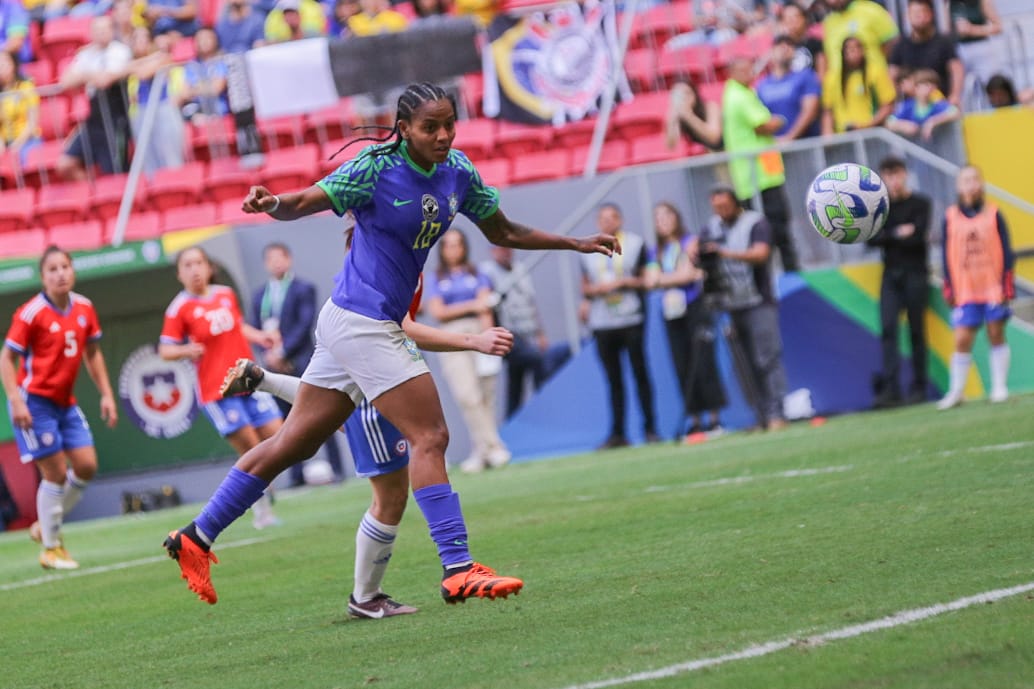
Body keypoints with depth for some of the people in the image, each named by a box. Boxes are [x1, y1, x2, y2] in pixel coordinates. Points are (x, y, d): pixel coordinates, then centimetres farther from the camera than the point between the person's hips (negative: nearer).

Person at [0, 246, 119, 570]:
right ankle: (51, 549, 7)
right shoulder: (31, 313, -15)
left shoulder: (84, 309, 3)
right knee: (56, 473, -7)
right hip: (34, 401, -7)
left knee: (86, 466, 1)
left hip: (65, 403, 7)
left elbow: (92, 354, 15)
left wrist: (106, 395, 10)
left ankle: (47, 526, 22)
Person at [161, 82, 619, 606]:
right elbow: (303, 204, -17)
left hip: (363, 326, 8)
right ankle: (458, 571, -13)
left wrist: (576, 244, 16)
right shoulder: (377, 169, -15)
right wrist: (273, 204, -40)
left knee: (294, 444, 13)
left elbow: (503, 233, 18)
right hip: (361, 321, -8)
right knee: (430, 437, -13)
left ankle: (196, 537, 21)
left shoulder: (457, 172, 6)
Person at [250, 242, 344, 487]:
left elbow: (305, 324, -8)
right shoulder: (259, 296, 15)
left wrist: (282, 351, -14)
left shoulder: (303, 289, 1)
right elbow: (253, 330, 11)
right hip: (275, 367, 4)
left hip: (301, 363, -4)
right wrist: (268, 354, -7)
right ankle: (297, 475, 3)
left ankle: (336, 469, -3)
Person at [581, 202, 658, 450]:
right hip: (602, 324, 2)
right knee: (613, 380, 3)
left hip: (631, 320, -2)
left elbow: (646, 279, 3)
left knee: (640, 374, -2)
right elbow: (585, 289, 15)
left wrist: (624, 282, -11)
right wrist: (597, 289, -6)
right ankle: (617, 433, 4)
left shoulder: (635, 244, 5)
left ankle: (650, 428, 2)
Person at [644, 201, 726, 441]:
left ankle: (713, 417, -8)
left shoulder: (690, 243, 1)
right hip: (672, 313, 5)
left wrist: (661, 278, -4)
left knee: (702, 363, -10)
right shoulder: (656, 253, 15)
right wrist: (676, 278, -9)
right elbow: (650, 281, 2)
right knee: (683, 369, 1)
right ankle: (695, 420, 4)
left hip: (695, 309, -5)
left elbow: (687, 273, -10)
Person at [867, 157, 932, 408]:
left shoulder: (920, 203, 1)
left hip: (915, 274, -3)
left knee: (917, 331, 0)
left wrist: (887, 237, -8)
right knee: (888, 328, -10)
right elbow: (871, 238, 0)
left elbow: (918, 237, -11)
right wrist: (898, 233, -10)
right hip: (891, 275, 3)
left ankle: (919, 387, 5)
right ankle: (890, 389, -17)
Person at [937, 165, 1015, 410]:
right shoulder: (950, 217, 4)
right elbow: (947, 255, 7)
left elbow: (1006, 252, 2)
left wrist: (1007, 286, -3)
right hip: (965, 289, 0)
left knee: (996, 335, 3)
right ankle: (956, 392, 5)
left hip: (993, 287, 0)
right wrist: (949, 290, 3)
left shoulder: (993, 214, 1)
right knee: (962, 340, -4)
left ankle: (999, 387, 12)